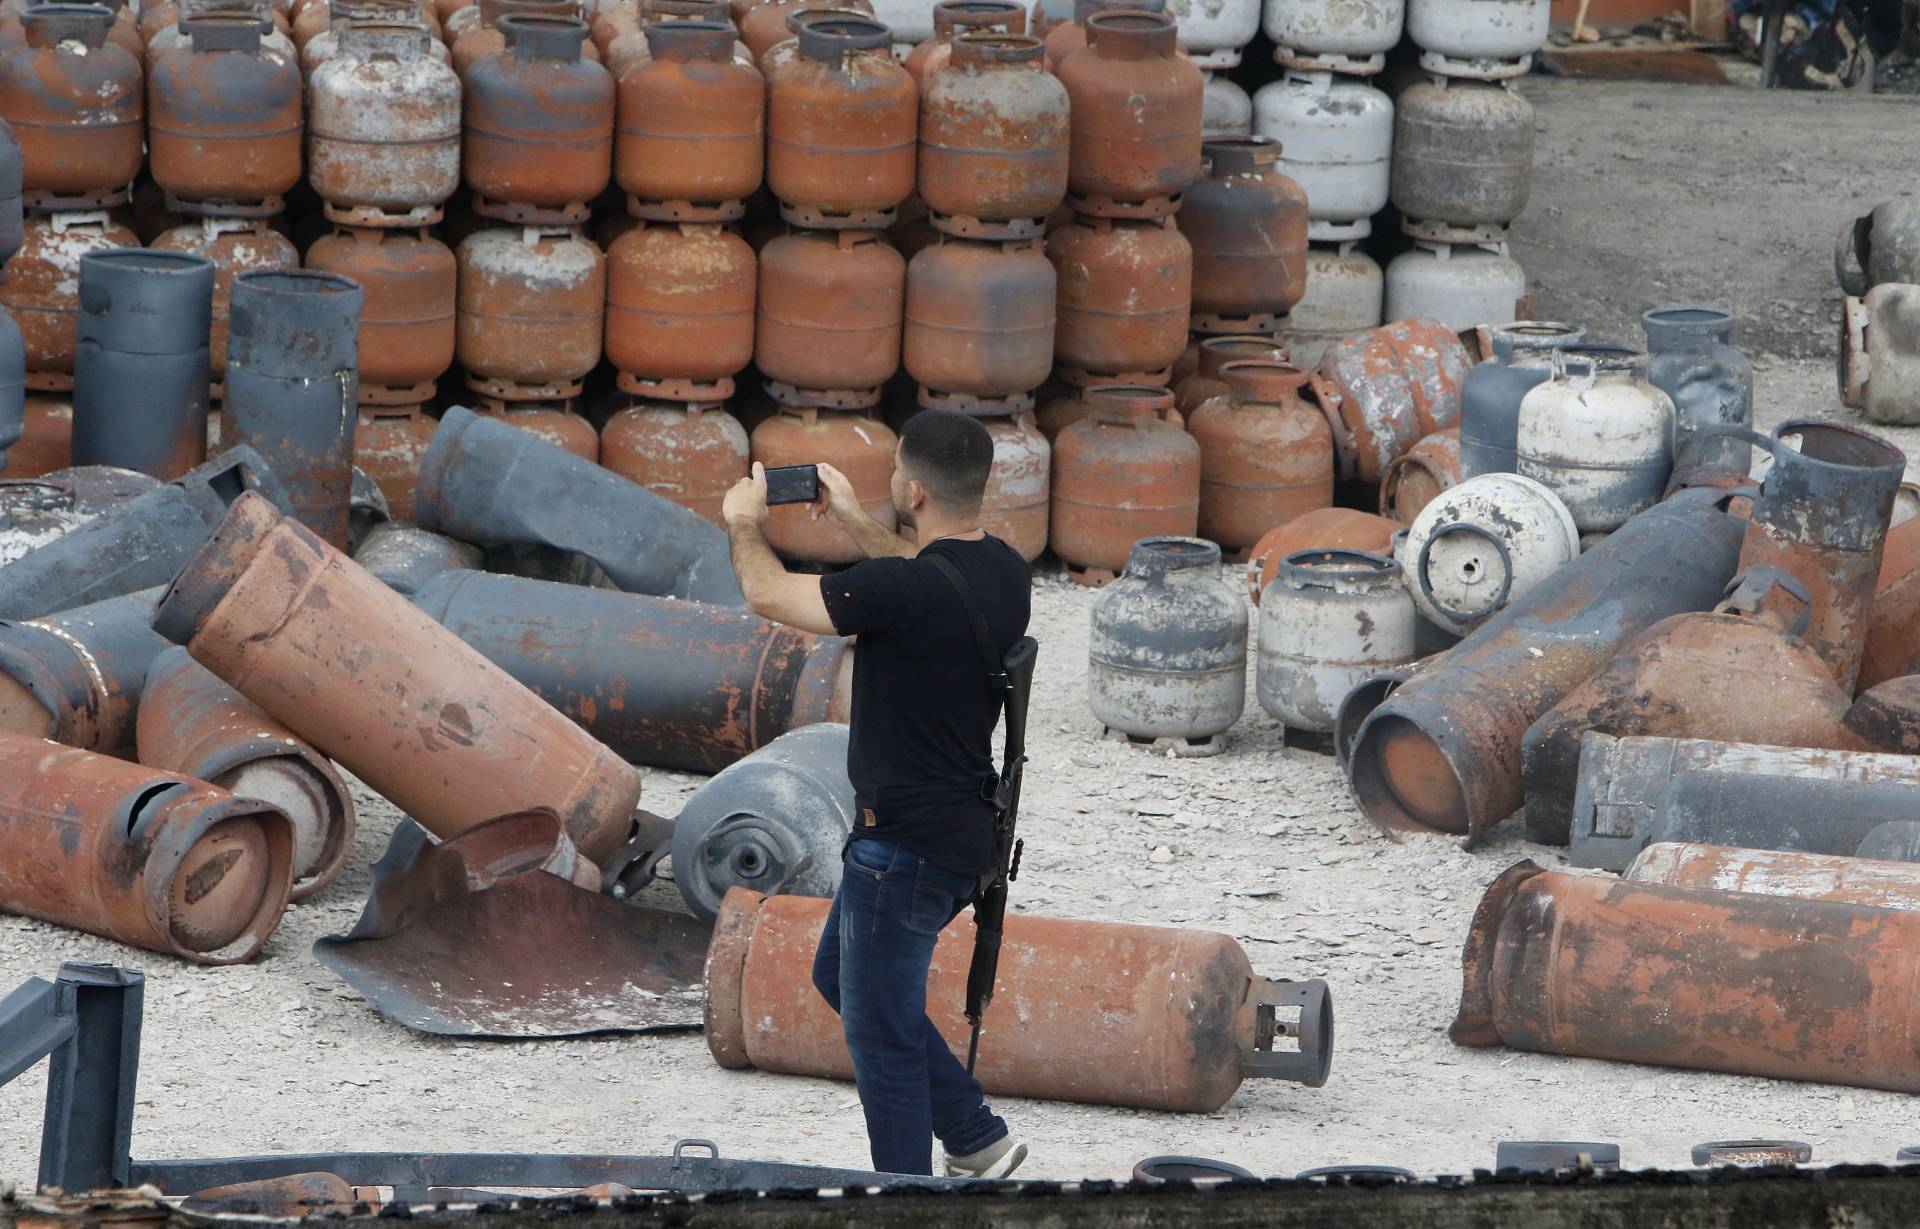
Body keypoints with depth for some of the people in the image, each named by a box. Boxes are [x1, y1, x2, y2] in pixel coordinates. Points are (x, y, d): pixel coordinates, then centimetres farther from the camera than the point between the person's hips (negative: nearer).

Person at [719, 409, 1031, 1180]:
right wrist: (855, 524, 30)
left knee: (880, 1030, 3)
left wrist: (744, 523, 6)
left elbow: (768, 595, -13)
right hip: (960, 828, 9)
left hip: (906, 847, -9)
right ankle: (977, 1139, 29)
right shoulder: (1001, 570, 0)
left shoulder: (903, 590, -27)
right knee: (840, 976, 26)